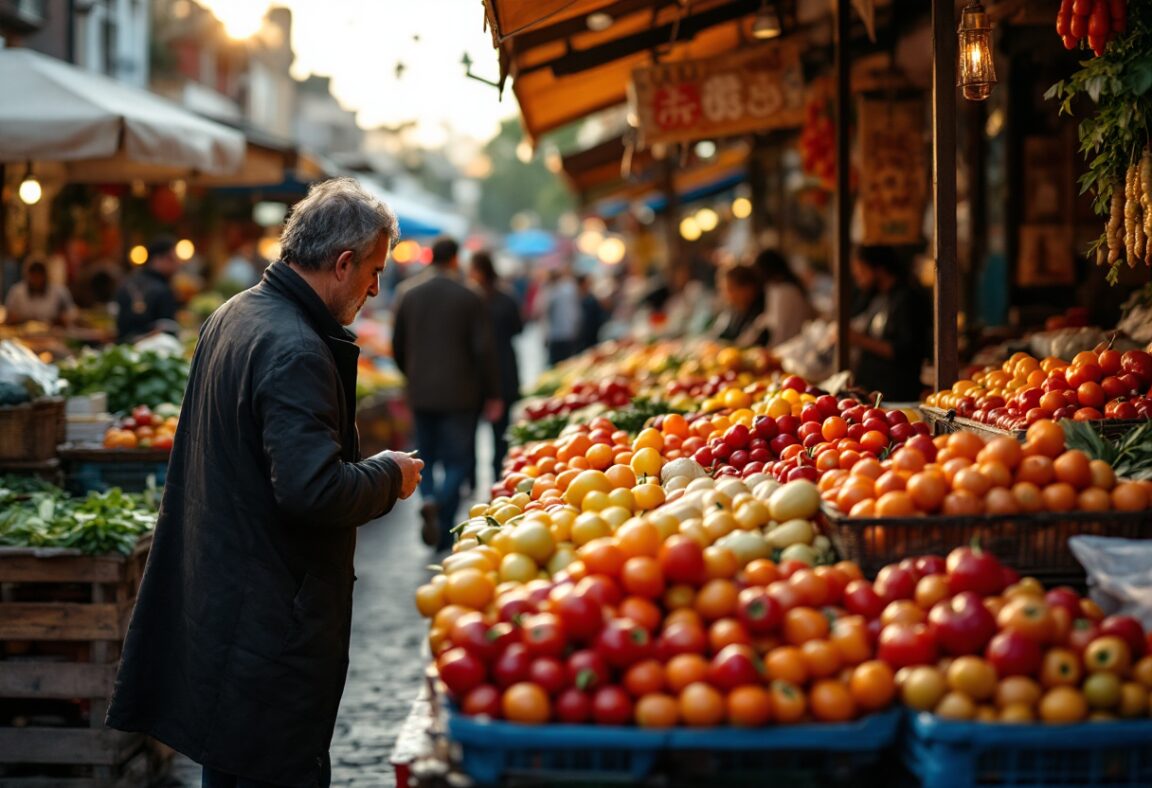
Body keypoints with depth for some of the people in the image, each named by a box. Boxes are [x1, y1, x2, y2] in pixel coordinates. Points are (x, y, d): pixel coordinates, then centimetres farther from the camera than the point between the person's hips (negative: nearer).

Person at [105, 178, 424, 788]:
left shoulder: (230, 317, 11)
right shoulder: (295, 351, -21)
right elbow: (314, 491, -28)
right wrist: (389, 476, -10)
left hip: (214, 594, 10)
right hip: (273, 620, -10)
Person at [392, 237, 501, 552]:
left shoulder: (407, 292, 2)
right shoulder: (468, 296, -7)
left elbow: (397, 346, 7)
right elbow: (484, 349, -8)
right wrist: (492, 395, 0)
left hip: (420, 393, 3)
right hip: (459, 393, -3)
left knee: (426, 455, 16)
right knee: (458, 460, 5)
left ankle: (429, 497, -9)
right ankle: (442, 507, -18)